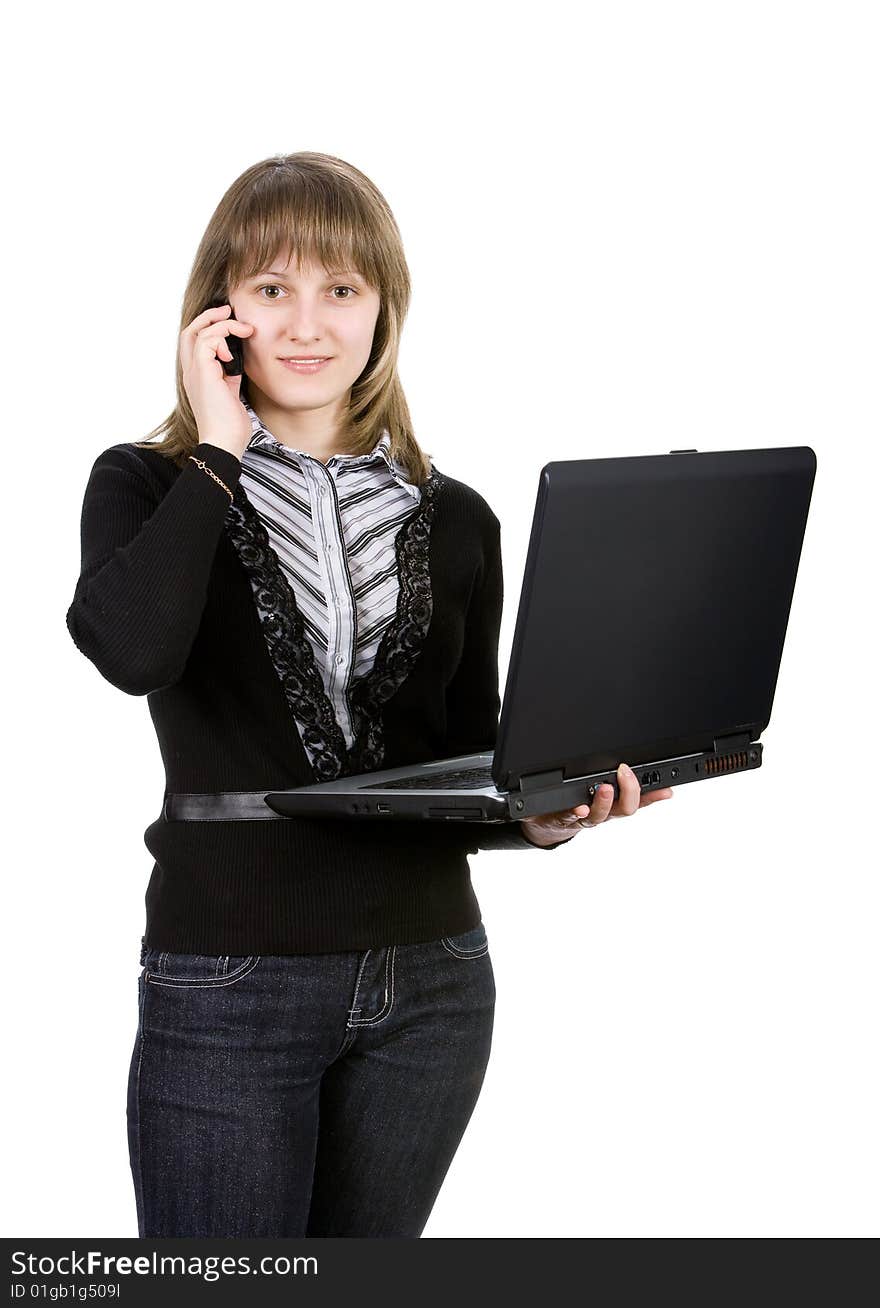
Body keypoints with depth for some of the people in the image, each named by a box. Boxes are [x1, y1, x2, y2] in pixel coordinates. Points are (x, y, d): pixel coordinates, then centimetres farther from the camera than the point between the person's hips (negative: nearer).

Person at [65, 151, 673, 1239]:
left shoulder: (454, 522, 8)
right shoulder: (147, 486, 1)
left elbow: (469, 770, 13)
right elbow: (129, 651, -21)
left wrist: (544, 815, -9)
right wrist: (218, 453, -11)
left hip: (430, 977, 3)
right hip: (228, 979, -3)